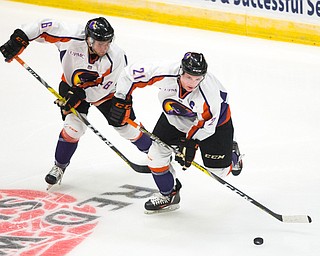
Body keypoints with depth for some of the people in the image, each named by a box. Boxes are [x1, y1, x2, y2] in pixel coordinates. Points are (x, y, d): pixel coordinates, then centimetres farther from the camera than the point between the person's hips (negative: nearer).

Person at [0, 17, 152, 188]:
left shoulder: (116, 57, -35)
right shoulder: (72, 38, -36)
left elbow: (104, 88, -28)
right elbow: (46, 27, -26)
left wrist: (80, 94, -36)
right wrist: (20, 39, -32)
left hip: (103, 91, 0)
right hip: (72, 85, 0)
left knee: (126, 126, 6)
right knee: (74, 126, -16)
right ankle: (59, 166, 5)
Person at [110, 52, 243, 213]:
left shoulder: (209, 92, -39)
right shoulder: (166, 73, -35)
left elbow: (206, 123, -24)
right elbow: (133, 73, -22)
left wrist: (191, 142, -26)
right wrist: (120, 99, -18)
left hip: (215, 120, -3)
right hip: (174, 116, 3)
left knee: (218, 168, 1)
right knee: (156, 153, -6)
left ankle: (231, 152, 38)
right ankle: (168, 194, 18)